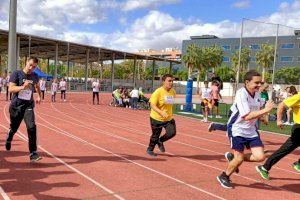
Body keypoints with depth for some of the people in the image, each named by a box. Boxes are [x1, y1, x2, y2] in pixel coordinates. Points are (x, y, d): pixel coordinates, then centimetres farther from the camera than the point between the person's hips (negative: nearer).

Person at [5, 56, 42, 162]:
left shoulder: (35, 76, 4)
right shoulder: (17, 74, -7)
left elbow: (37, 86, 27)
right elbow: (10, 89, -16)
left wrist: (39, 96, 16)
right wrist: (22, 87, -30)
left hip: (28, 106, 2)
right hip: (16, 105, -1)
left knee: (32, 127, -17)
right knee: (13, 128, 15)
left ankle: (33, 153, -13)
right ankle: (9, 139, 53)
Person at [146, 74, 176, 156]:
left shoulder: (173, 92, 0)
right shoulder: (158, 92, -20)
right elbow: (152, 105, -23)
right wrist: (161, 112, -36)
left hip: (169, 118, 5)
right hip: (157, 118, -5)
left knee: (172, 132, -11)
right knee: (155, 135, 9)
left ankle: (160, 141, 21)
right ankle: (150, 149, 39)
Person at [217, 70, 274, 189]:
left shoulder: (257, 93, 0)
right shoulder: (241, 94, -23)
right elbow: (247, 116, -32)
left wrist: (262, 116, 6)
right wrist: (265, 110, -33)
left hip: (251, 130, 7)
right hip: (237, 130, -7)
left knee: (260, 157, -4)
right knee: (239, 159, -5)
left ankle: (233, 157, 20)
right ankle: (224, 177, 23)